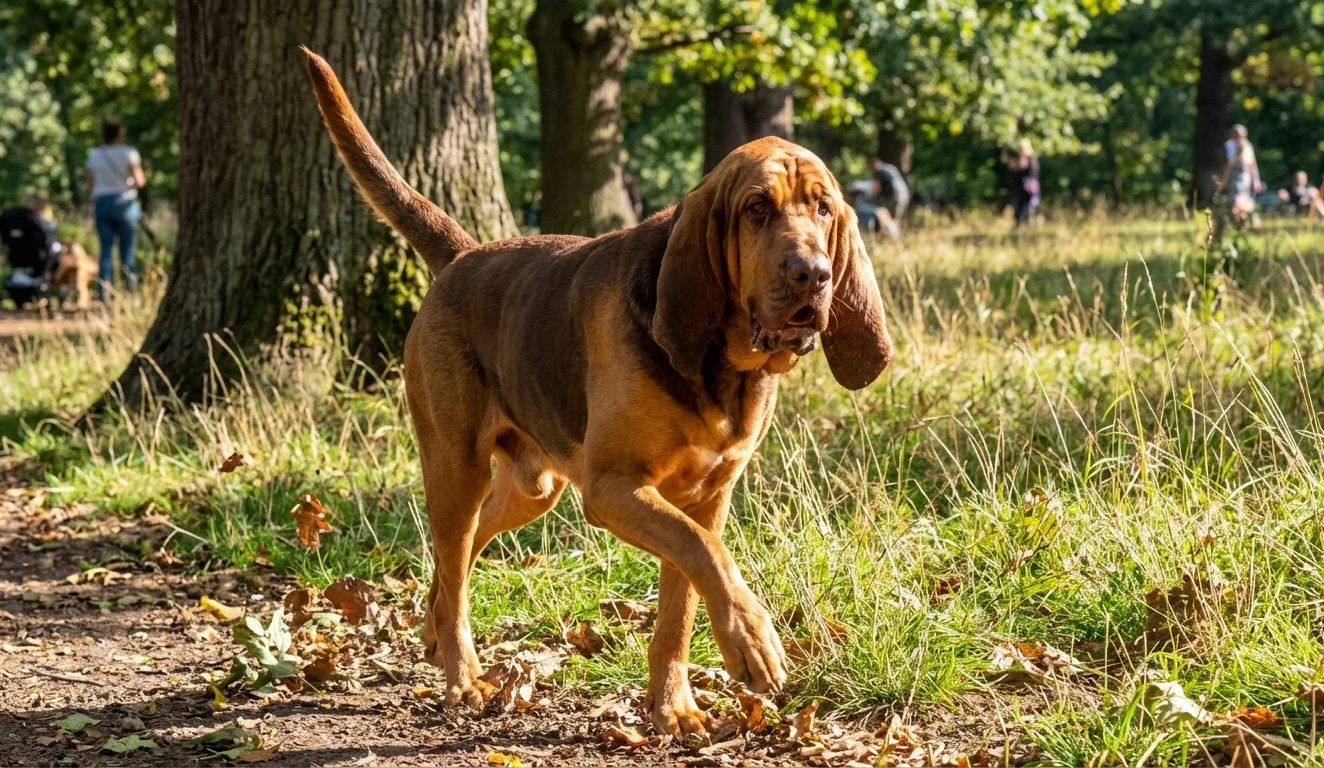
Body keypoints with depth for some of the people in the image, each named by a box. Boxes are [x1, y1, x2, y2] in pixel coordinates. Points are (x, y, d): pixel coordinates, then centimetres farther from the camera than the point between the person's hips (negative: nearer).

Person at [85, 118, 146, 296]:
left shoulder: (93, 155, 6)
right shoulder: (129, 153, -4)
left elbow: (90, 184, 5)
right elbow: (139, 181, -7)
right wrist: (142, 178, 13)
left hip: (101, 203, 3)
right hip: (124, 202, -3)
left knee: (106, 248, 3)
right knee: (127, 248, 1)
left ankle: (105, 292, -1)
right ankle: (130, 288, 0)